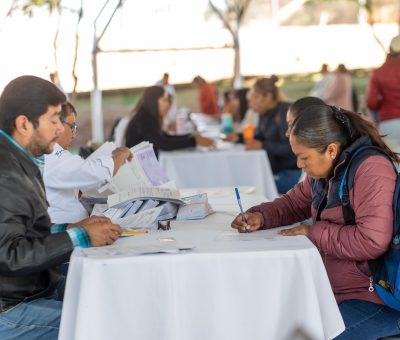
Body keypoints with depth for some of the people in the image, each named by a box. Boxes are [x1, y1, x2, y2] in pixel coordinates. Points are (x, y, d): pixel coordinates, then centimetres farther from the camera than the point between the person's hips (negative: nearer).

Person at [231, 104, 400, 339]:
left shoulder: (370, 169, -20)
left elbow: (372, 241, -30)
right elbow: (294, 203, 21)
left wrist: (314, 232, -17)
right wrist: (260, 216, 1)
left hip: (376, 301, -8)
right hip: (337, 291, 9)